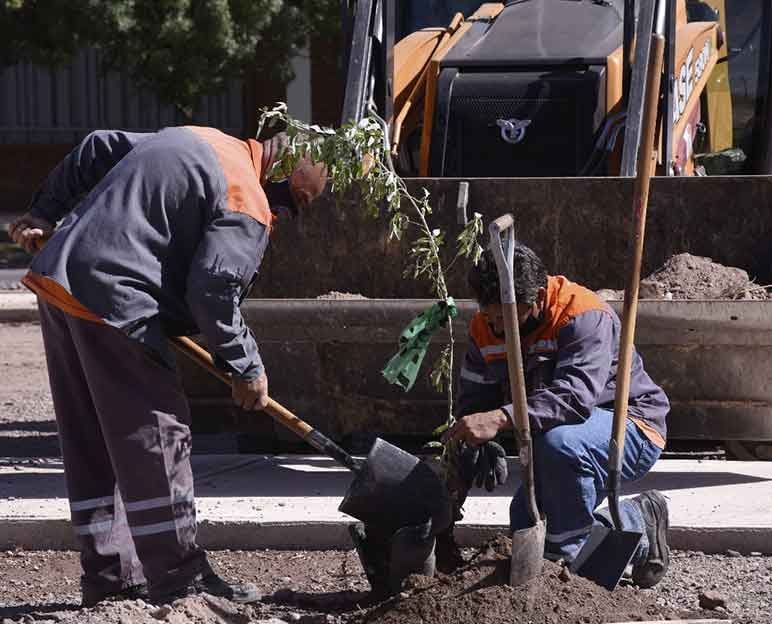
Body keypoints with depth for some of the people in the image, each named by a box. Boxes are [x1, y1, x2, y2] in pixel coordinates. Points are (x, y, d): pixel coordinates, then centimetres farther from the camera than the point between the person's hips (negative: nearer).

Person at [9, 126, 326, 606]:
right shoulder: (246, 208, -10)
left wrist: (45, 213, 29)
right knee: (158, 438, -2)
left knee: (91, 445, 13)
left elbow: (97, 150, 24)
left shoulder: (196, 139, 19)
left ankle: (109, 577, 19)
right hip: (111, 301, -10)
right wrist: (246, 369, -4)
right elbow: (213, 292, -16)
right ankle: (179, 579, 3)